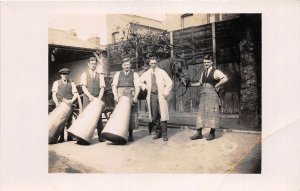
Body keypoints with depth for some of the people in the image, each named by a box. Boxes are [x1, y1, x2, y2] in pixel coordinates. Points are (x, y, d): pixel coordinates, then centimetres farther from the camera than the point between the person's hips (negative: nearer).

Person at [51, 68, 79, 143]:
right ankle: (61, 137, 2)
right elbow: (54, 94, 0)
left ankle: (69, 136, 6)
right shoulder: (56, 83, 9)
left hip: (69, 104, 1)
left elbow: (75, 94, 2)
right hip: (59, 105, -1)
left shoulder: (71, 83, 11)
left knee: (69, 121, 1)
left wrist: (72, 101, -17)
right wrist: (56, 102, -17)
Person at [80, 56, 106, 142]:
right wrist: (90, 96, -20)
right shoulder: (84, 74, 9)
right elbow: (84, 87, -4)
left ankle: (100, 135, 5)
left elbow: (102, 88, 4)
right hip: (87, 97, -1)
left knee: (98, 116, -1)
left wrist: (99, 97, -14)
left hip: (97, 98, 1)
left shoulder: (100, 76, 14)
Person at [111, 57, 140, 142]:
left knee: (131, 116, -1)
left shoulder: (134, 74, 13)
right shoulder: (118, 74, 16)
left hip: (131, 98, -1)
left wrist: (135, 97, -15)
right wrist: (115, 95, -11)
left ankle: (130, 135, 9)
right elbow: (114, 85, 6)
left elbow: (137, 87, 1)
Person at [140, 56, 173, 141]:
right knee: (154, 115, 3)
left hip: (161, 95, -3)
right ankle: (158, 133, 14)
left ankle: (164, 134, 1)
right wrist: (145, 88, 8)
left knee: (162, 114, -6)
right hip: (152, 95, 3)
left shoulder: (162, 72, 3)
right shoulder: (146, 74, 12)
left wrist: (165, 93, -8)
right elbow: (140, 82, 24)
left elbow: (170, 83, -2)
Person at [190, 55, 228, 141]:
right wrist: (190, 84, 16)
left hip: (212, 94, -6)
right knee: (201, 112, 3)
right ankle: (199, 133, 8)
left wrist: (216, 85, -15)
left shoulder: (215, 72, -5)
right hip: (203, 94, 6)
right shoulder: (203, 73, 17)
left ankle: (212, 133, 11)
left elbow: (225, 79, -18)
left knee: (212, 113, -1)